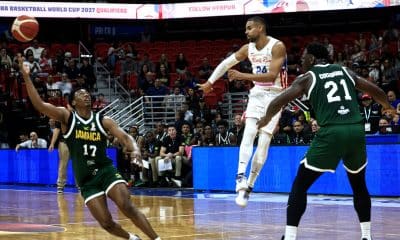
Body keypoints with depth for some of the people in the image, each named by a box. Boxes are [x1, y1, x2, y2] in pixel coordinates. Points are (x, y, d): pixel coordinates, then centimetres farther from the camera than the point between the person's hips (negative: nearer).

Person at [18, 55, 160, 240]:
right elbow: (39, 105, -14)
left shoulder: (103, 120, 2)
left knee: (127, 207, -21)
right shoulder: (67, 117, -2)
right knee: (106, 223, -5)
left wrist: (135, 149, -30)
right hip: (86, 180, 0)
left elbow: (125, 137, -6)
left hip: (106, 171, 0)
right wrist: (26, 77, -23)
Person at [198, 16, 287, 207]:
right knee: (249, 133, -18)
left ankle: (249, 186, 1)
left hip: (274, 96, -4)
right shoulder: (248, 48, 2)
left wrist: (243, 76, -31)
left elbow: (272, 76, -26)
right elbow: (226, 63, 16)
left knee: (264, 141, -7)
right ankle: (241, 177, -31)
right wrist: (210, 82, 18)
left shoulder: (277, 47, -17)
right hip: (257, 94, 4)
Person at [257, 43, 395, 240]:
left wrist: (266, 119, 25)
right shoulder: (345, 71, 23)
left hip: (331, 133, -4)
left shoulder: (307, 78, 11)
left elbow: (278, 102, 4)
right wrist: (387, 106, 48)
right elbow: (375, 91, 27)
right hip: (356, 130, 4)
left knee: (300, 185, 7)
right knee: (359, 185, 27)